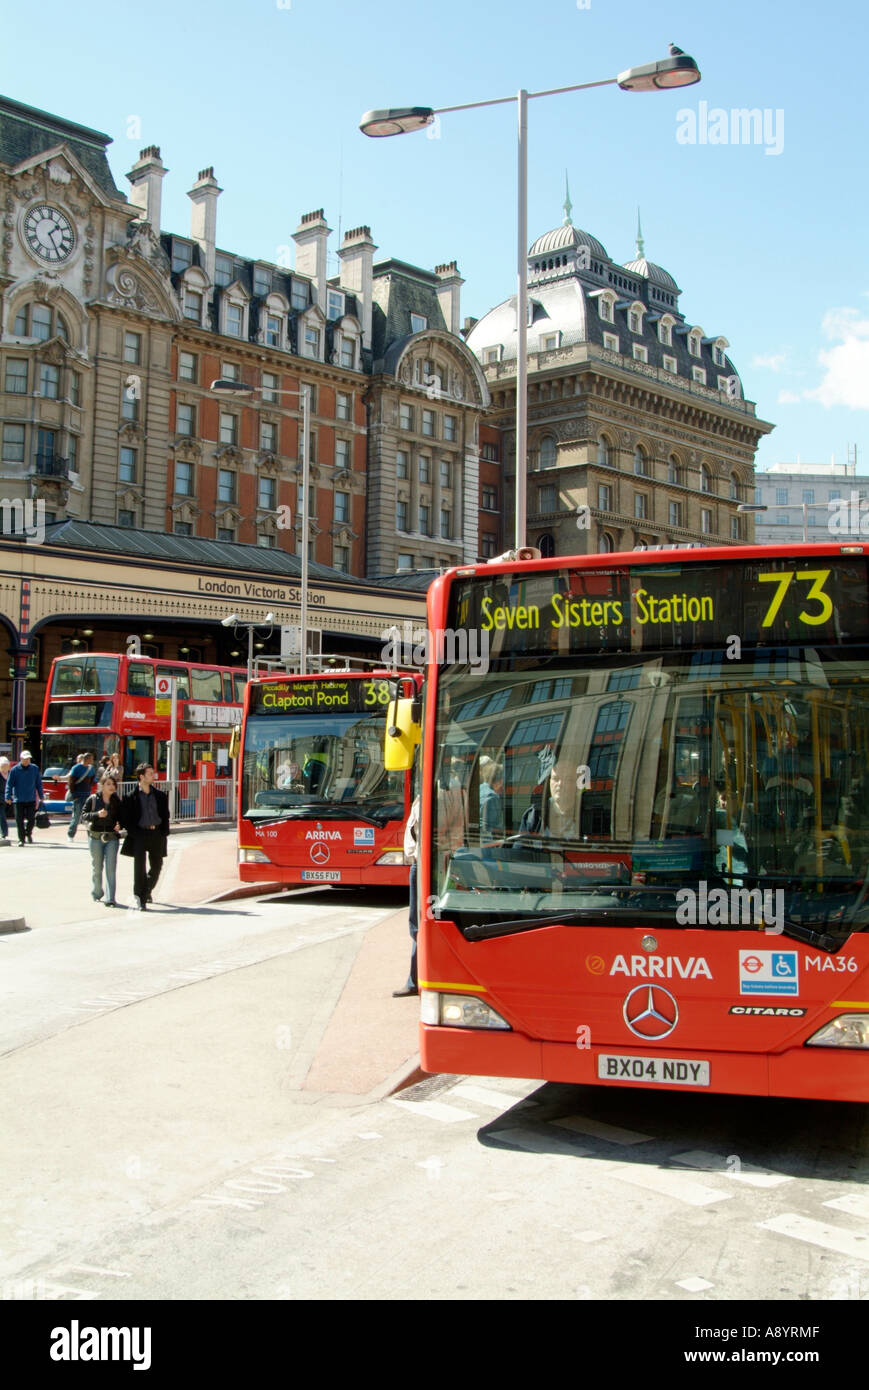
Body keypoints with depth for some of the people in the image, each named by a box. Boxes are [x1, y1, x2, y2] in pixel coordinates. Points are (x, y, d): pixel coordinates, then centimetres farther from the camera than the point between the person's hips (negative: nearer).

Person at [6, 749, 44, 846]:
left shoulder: (35, 769, 3)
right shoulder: (15, 770, -3)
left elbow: (39, 784, 10)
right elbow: (9, 784, -1)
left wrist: (41, 796, 9)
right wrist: (8, 796, -10)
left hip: (31, 799, 1)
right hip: (19, 800, -1)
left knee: (31, 819, -1)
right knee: (19, 820, -1)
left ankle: (28, 834, 26)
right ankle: (21, 839, 9)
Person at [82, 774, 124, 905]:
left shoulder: (117, 801, 5)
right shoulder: (93, 799, 1)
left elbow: (121, 817, 12)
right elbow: (83, 815, -2)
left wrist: (119, 825, -9)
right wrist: (97, 815, -18)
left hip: (112, 837, 0)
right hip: (95, 837, 0)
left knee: (111, 869, -7)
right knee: (97, 868, 10)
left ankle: (110, 899, -8)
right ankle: (97, 893, 32)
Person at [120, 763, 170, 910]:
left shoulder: (160, 795, 11)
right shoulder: (131, 797, -1)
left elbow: (165, 815, 15)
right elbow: (125, 819, -1)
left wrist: (164, 832, 3)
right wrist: (134, 833, -11)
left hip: (156, 833, 4)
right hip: (140, 833, -4)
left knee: (156, 865, 10)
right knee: (139, 865, -10)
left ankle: (147, 891, 32)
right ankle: (140, 898, -5)